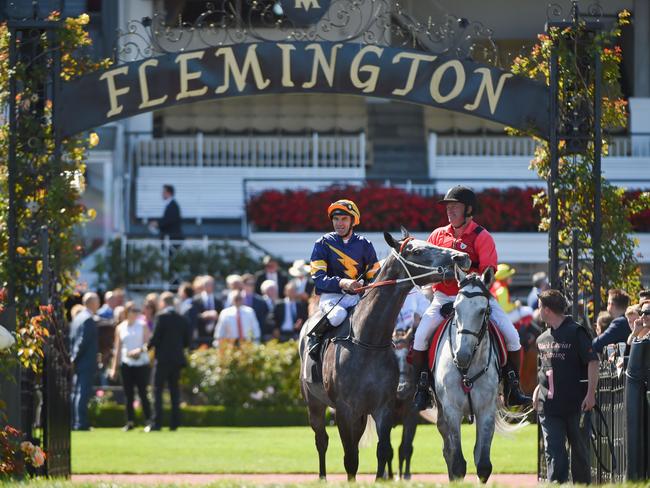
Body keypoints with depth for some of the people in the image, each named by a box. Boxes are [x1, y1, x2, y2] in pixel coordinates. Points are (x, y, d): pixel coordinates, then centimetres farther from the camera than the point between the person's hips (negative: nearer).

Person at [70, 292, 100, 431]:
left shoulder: (77, 318, 14)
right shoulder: (89, 320, -15)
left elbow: (72, 340, 14)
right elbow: (83, 341, -19)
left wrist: (73, 358, 11)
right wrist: (75, 358, -12)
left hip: (78, 363, 9)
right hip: (87, 363, -9)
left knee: (76, 393, 11)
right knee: (83, 393, -9)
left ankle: (74, 423, 14)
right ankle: (80, 423, -11)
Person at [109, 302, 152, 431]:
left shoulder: (142, 326, 5)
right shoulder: (120, 328, 9)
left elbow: (148, 343, 0)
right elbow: (117, 348, 11)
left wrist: (140, 350, -21)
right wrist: (114, 368, 8)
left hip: (141, 363, -2)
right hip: (126, 364, 2)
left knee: (142, 393, -5)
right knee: (128, 395, 1)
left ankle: (148, 420, 0)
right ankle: (130, 421, 6)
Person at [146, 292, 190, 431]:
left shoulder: (161, 317, -10)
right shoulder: (182, 319, 7)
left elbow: (155, 338, -14)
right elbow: (186, 342, 8)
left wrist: (148, 346, 3)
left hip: (163, 358, -6)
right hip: (177, 359, 6)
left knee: (158, 390, -3)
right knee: (174, 391, 9)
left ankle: (156, 423, -10)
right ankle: (174, 423, 6)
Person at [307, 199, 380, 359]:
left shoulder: (364, 244, 9)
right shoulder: (323, 244, 1)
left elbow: (374, 277, 12)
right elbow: (318, 278, -9)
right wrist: (341, 283, -26)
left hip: (356, 296, 3)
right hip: (331, 296, -3)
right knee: (338, 314, -35)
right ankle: (315, 336, -9)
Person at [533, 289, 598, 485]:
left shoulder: (576, 332, -7)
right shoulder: (543, 338, 13)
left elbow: (593, 362, -11)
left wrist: (591, 394, -18)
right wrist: (538, 389, 13)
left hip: (577, 404, -5)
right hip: (549, 406, 5)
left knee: (580, 450, 6)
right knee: (553, 453, -3)